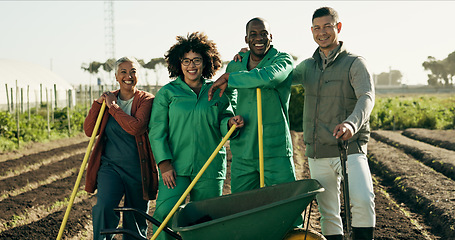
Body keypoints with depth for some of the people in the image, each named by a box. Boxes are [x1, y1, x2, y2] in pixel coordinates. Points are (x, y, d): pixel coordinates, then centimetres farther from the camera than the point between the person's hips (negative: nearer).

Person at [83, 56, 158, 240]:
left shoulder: (146, 100, -1)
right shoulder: (109, 99, 11)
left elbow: (136, 127, -19)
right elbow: (89, 130, 6)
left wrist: (113, 106, -12)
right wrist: (98, 104, -5)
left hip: (138, 169, -1)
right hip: (110, 166, 2)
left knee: (136, 224, 7)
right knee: (104, 207, -24)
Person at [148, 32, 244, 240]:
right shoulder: (167, 92, 5)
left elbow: (222, 124, 14)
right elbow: (157, 130, 2)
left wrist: (229, 123, -11)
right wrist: (164, 162, -9)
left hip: (209, 168, 2)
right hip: (175, 166, -2)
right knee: (164, 213, -18)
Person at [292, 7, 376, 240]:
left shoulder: (355, 63, -3)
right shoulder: (307, 66, 14)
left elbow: (367, 98, -19)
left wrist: (351, 123, -40)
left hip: (349, 149, -5)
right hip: (317, 154, 5)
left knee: (362, 200, -26)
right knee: (328, 214, 9)